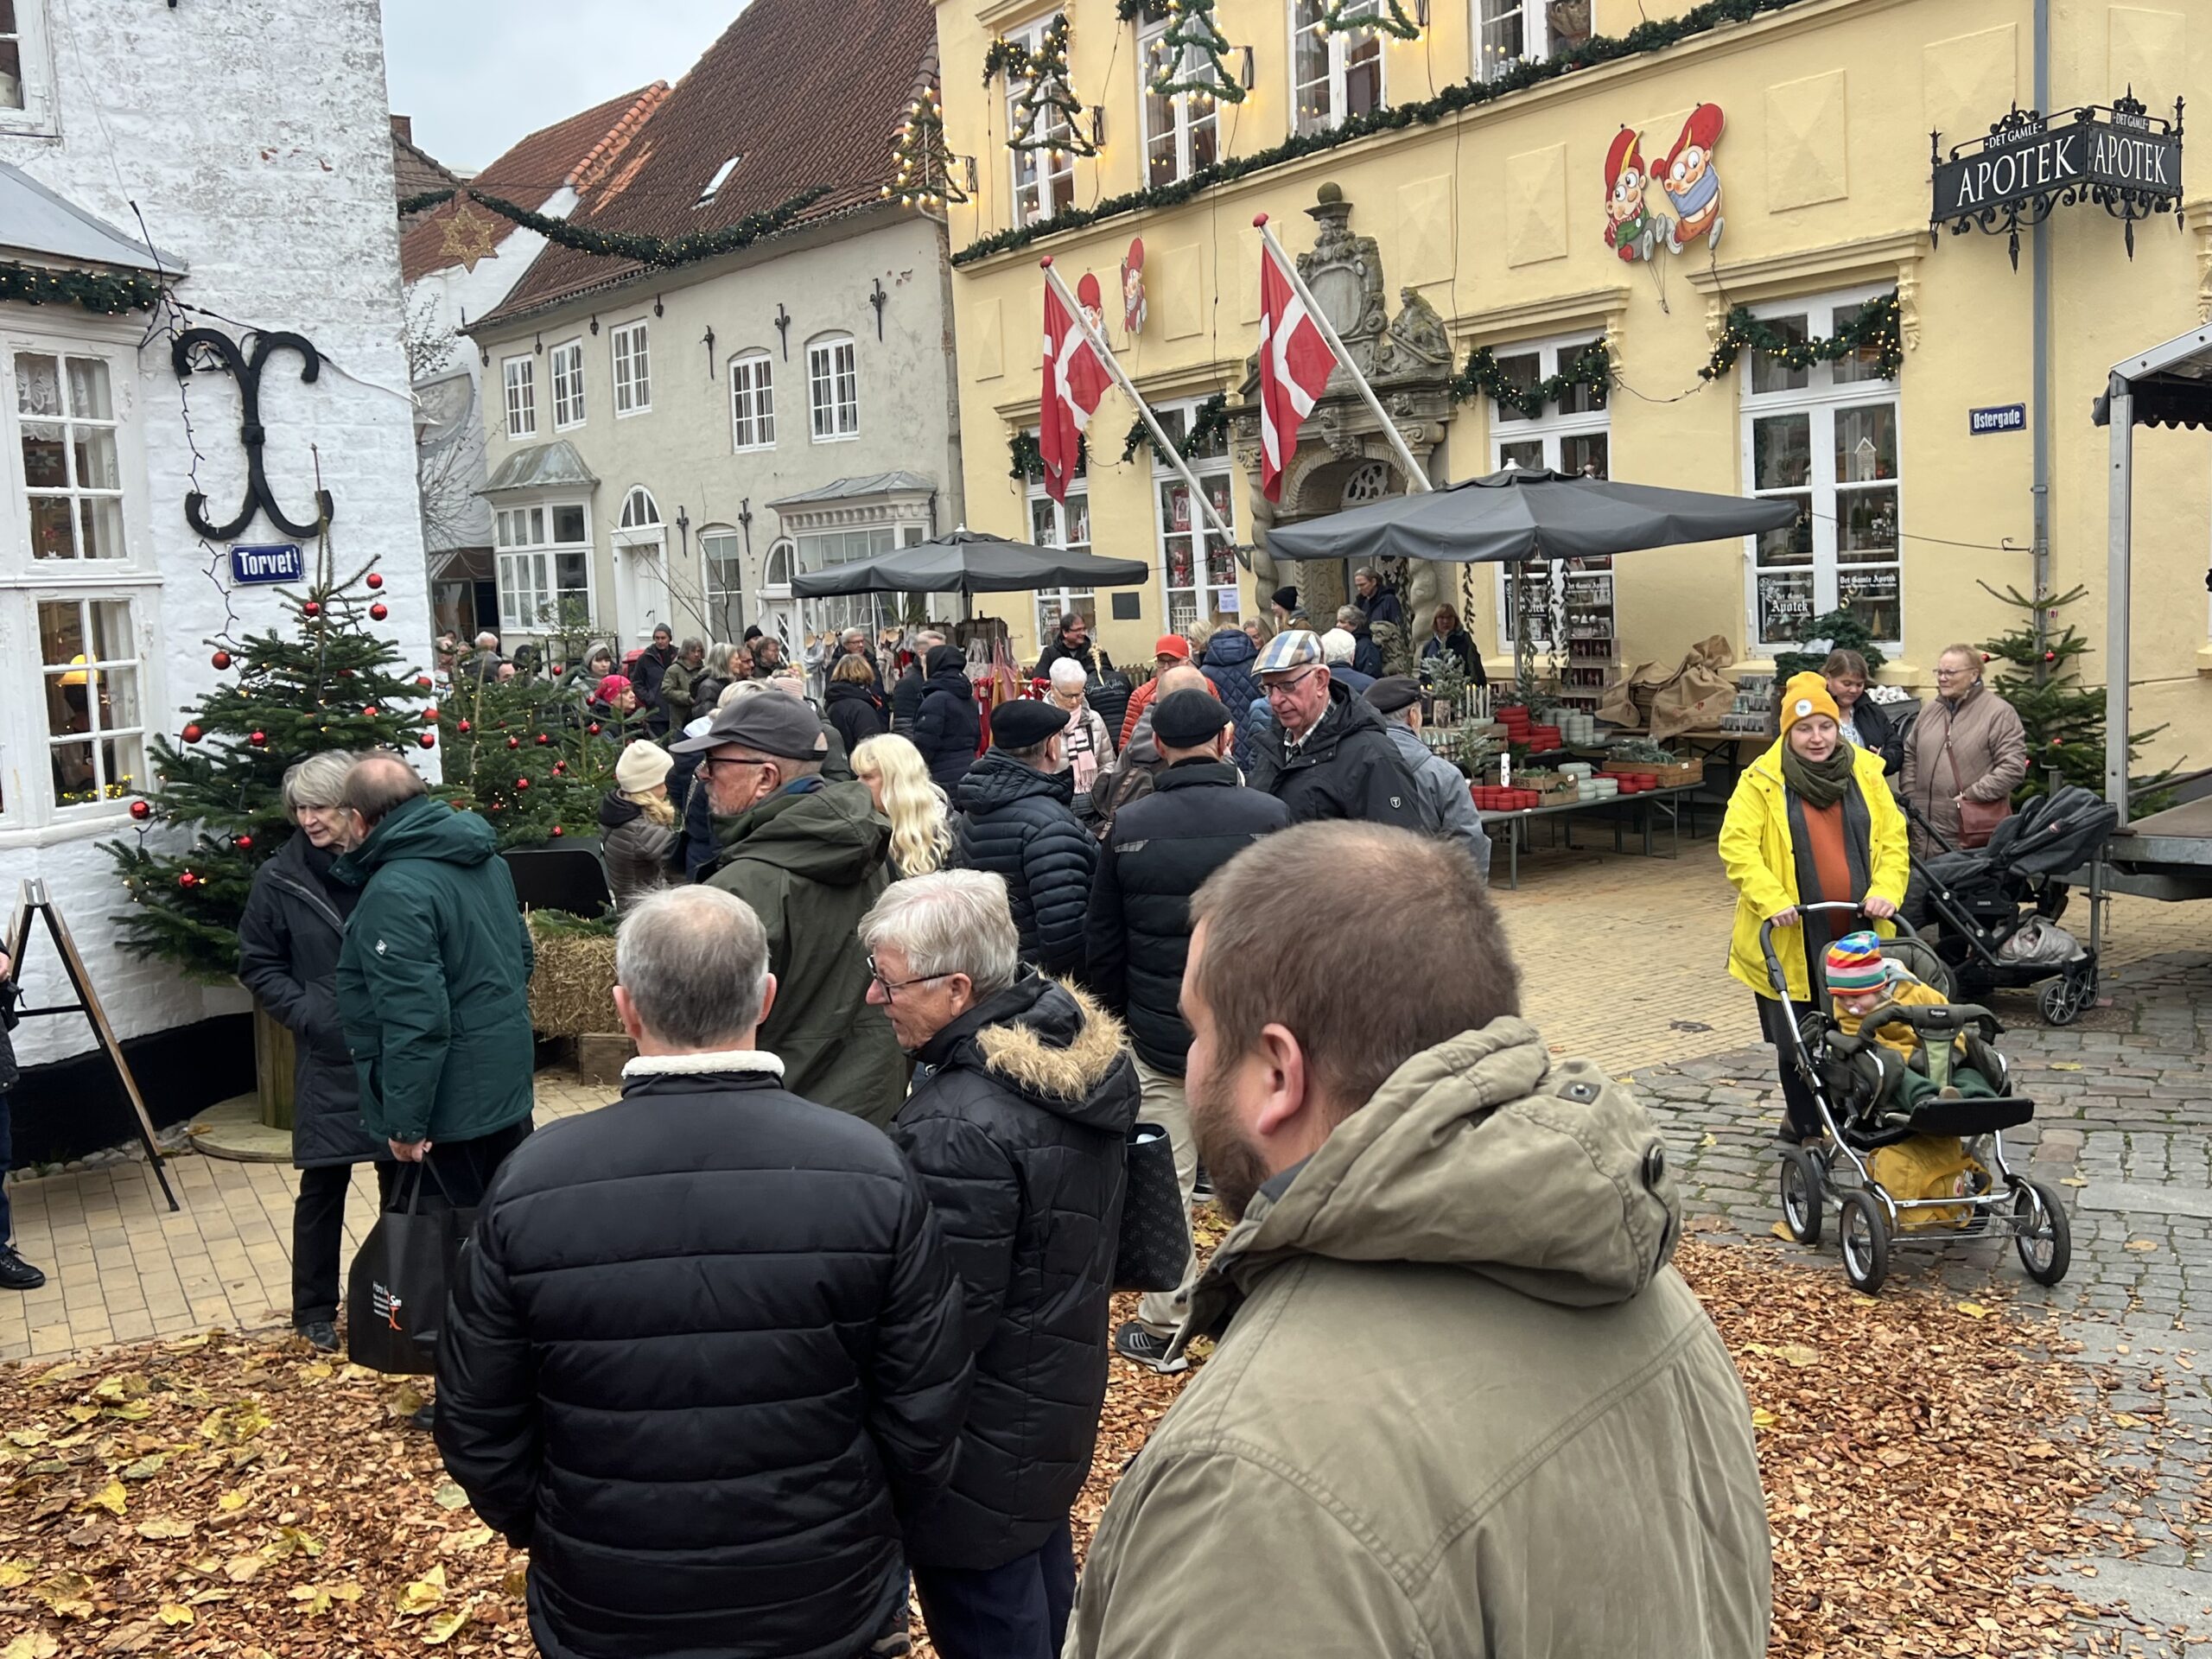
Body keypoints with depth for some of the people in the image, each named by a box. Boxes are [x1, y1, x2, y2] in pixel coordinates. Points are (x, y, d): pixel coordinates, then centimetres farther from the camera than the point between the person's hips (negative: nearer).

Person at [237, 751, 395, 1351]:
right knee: (323, 1184, 6)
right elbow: (258, 966, 5)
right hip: (326, 1058, 0)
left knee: (403, 1175, 12)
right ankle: (315, 1309, 22)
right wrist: (311, 1015, -8)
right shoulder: (280, 879, -3)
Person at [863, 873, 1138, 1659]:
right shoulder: (1092, 1054, -4)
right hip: (1063, 1388, 9)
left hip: (985, 1444, -9)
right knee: (1046, 1583, 27)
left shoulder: (962, 1129, -32)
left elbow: (945, 1321, -26)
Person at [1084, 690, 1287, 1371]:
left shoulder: (1129, 825, -2)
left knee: (1164, 1177, 9)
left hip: (1158, 1033, 1)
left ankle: (1163, 1324, 17)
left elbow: (1102, 942, 5)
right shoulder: (1267, 816, -9)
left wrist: (1117, 1012, 18)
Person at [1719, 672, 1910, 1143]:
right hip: (1792, 939, -2)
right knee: (1796, 1040, 7)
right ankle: (1804, 1123, 26)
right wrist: (1772, 900, -22)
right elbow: (1736, 845, -11)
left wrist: (1886, 891, -9)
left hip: (1857, 936, 3)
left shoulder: (1866, 772, 5)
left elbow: (1892, 839, 7)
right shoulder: (1762, 781, -6)